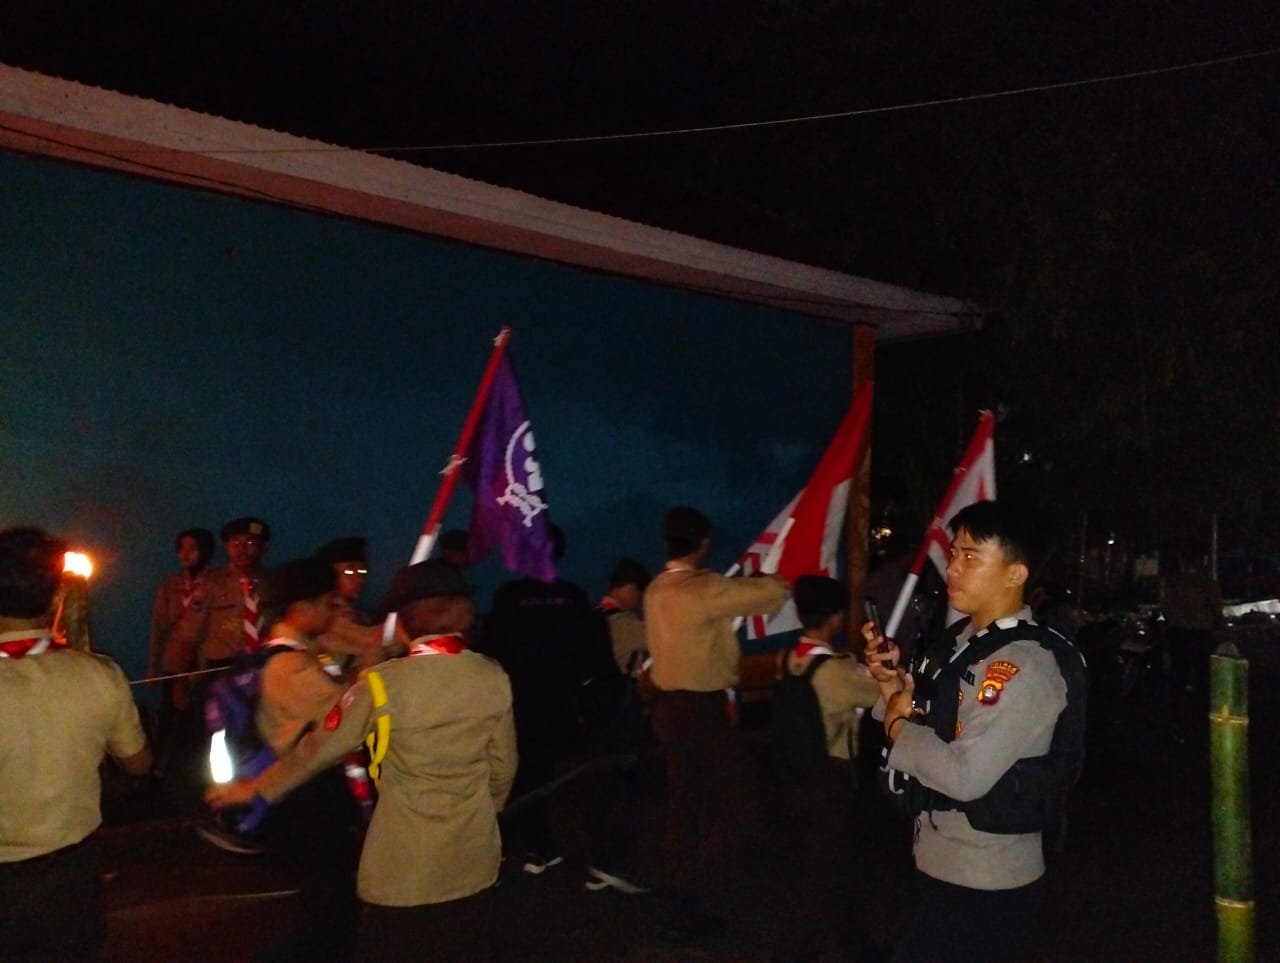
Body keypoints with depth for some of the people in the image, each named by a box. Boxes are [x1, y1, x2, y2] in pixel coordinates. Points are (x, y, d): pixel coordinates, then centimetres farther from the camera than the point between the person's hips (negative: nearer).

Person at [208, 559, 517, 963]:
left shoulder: (383, 684, -15)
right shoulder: (494, 678, -7)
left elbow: (318, 749, -5)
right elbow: (502, 767, 2)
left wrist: (255, 788, 10)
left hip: (403, 869, -3)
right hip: (474, 860, 3)